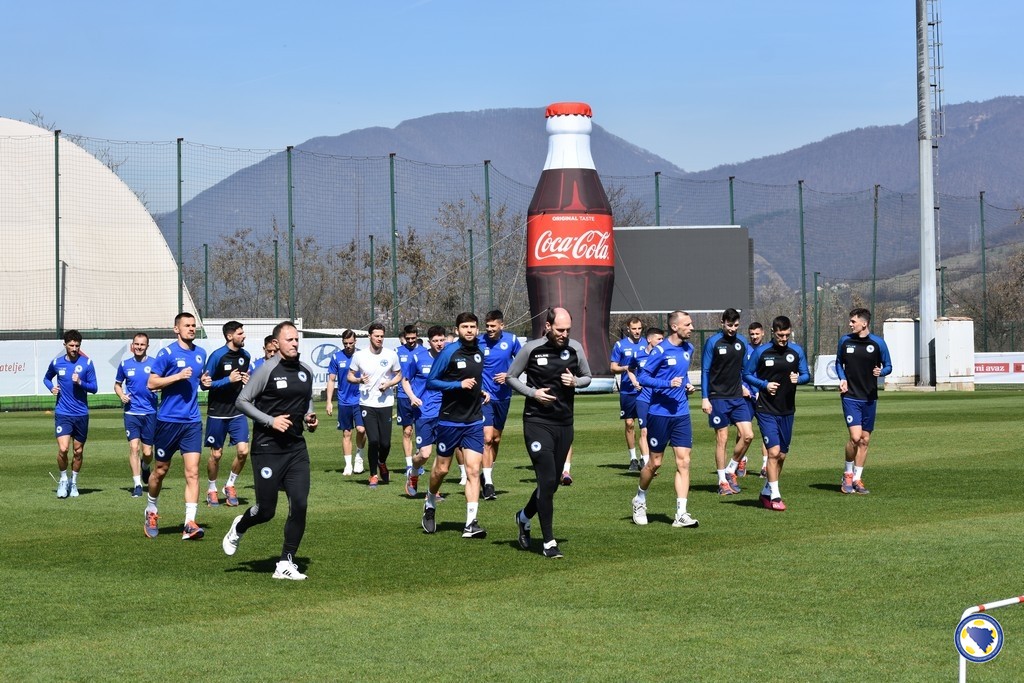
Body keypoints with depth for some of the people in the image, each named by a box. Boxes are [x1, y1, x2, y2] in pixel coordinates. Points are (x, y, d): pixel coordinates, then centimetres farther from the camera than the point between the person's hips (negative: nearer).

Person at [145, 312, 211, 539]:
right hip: (168, 419, -3)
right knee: (161, 470, 9)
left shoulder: (200, 353, 11)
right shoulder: (167, 353, -7)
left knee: (192, 472, -8)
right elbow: (151, 384, -10)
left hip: (192, 421, 4)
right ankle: (151, 511, 32)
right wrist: (178, 376, -19)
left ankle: (190, 524, -13)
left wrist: (205, 382, 5)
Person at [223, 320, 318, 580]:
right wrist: (270, 421, -17)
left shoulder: (306, 372, 9)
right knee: (266, 510, 0)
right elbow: (242, 401, -8)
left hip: (296, 447, 5)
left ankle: (286, 564, 5)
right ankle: (238, 528, 36)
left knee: (300, 505, -6)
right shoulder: (268, 370, -10)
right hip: (267, 449, -5)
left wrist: (309, 417, 6)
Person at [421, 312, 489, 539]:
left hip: (474, 421, 4)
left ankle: (471, 523, -11)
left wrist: (481, 392, 9)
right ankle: (430, 504, 38)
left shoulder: (479, 351, 9)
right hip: (449, 420, -4)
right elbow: (431, 382, -10)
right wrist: (459, 384, -20)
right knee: (441, 469, 9)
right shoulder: (449, 352, -10)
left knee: (473, 470, -8)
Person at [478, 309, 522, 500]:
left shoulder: (511, 340, -2)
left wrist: (510, 375, -7)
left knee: (496, 439, 14)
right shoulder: (478, 342, -9)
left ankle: (488, 474, 32)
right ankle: (488, 483, -12)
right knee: (487, 438, -14)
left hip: (503, 396, 4)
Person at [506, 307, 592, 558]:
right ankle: (548, 542, -4)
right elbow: (510, 377, 4)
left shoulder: (575, 348, 3)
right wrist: (533, 392, -12)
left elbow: (587, 377, 15)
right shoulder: (531, 349, -6)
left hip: (564, 424, 4)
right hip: (537, 422, -4)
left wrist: (575, 382, -8)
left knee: (552, 482, 10)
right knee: (547, 480, -12)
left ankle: (524, 517, 39)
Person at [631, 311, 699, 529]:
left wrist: (687, 385, 7)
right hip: (660, 413, -5)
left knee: (683, 462, -4)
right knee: (655, 463, 5)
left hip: (681, 414, 5)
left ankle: (681, 514, -5)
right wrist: (668, 384, -23)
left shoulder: (688, 349, 9)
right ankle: (640, 500, 30)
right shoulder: (660, 350, -12)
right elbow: (643, 377, -13)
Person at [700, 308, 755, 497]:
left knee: (748, 435, -6)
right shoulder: (713, 342, -6)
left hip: (738, 397, 4)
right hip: (718, 398, -4)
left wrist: (745, 386, 6)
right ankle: (722, 482, 8)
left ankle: (730, 471, 12)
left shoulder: (741, 342, 7)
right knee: (721, 439, -1)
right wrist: (705, 398, -9)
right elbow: (705, 371, -5)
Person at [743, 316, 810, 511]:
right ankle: (775, 496, -9)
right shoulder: (761, 352, -4)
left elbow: (806, 375, 9)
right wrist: (764, 385, -12)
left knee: (782, 455, 10)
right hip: (766, 410, -4)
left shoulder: (797, 351, 4)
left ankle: (766, 491, 26)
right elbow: (747, 374, 4)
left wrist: (798, 378, -14)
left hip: (787, 411, 4)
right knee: (773, 451, -15)